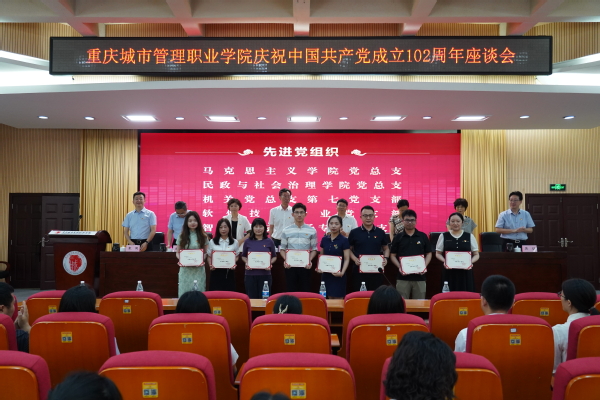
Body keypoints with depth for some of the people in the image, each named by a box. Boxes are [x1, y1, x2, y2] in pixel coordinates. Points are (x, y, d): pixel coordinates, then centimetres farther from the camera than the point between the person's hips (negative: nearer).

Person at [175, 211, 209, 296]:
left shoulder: (203, 236, 4)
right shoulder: (182, 236, 5)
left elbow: (206, 252, 6)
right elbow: (178, 253, 8)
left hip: (199, 269, 0)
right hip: (185, 269, 0)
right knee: (185, 292, 3)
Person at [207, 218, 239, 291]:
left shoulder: (234, 242, 5)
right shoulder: (212, 242, 5)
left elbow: (237, 256, 7)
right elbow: (209, 256, 7)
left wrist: (234, 264, -12)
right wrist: (210, 265, -11)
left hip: (229, 272, 0)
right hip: (216, 271, 0)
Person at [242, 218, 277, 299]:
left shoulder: (269, 242, 3)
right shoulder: (248, 242, 4)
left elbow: (274, 256, 10)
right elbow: (243, 256, 14)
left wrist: (270, 263, -9)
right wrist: (246, 263, -5)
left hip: (265, 274, 0)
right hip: (250, 275, 1)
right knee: (251, 298, 5)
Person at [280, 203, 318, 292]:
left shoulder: (312, 230, 2)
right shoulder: (286, 230, 3)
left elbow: (314, 249, 4)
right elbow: (282, 249, 6)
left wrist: (310, 260, -13)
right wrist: (285, 260, -11)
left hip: (305, 265, 0)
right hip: (290, 265, 0)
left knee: (305, 291, 4)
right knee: (291, 291, 5)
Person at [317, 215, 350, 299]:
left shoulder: (344, 240, -7)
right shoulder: (324, 239, 6)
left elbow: (347, 259, -9)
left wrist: (342, 272, -23)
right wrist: (319, 267, -3)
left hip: (338, 275, -4)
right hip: (326, 273, 4)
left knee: (338, 298, -1)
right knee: (330, 297, 11)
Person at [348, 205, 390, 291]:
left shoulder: (380, 232, 7)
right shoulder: (354, 232, 3)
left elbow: (386, 248, 15)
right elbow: (349, 249, 7)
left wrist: (385, 258, -4)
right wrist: (355, 259, -10)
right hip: (359, 270, -1)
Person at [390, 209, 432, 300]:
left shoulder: (423, 236, 6)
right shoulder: (398, 237, 4)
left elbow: (429, 253, 10)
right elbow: (393, 255, 6)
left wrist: (424, 266, -6)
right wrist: (399, 267, -10)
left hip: (419, 276, 1)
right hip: (403, 277, 0)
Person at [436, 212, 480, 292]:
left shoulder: (470, 236, 8)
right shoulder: (443, 236, 6)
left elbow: (476, 255, 10)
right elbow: (438, 254, 9)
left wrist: (471, 262, -10)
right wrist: (444, 261, -11)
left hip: (465, 272, 1)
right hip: (449, 272, 0)